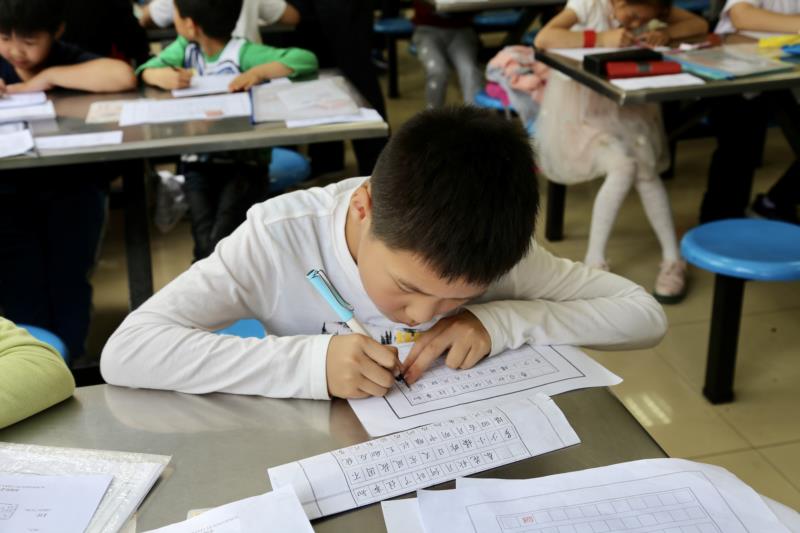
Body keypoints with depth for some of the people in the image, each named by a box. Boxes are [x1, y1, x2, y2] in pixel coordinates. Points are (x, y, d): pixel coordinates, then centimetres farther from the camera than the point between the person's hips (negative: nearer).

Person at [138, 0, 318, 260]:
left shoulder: (242, 52, -10)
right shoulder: (186, 47, 6)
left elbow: (306, 59, -17)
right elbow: (146, 70, 0)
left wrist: (260, 72, -31)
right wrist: (161, 76, -22)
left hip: (245, 162, -3)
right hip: (199, 161, 3)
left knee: (219, 238, -21)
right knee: (206, 241, -19)